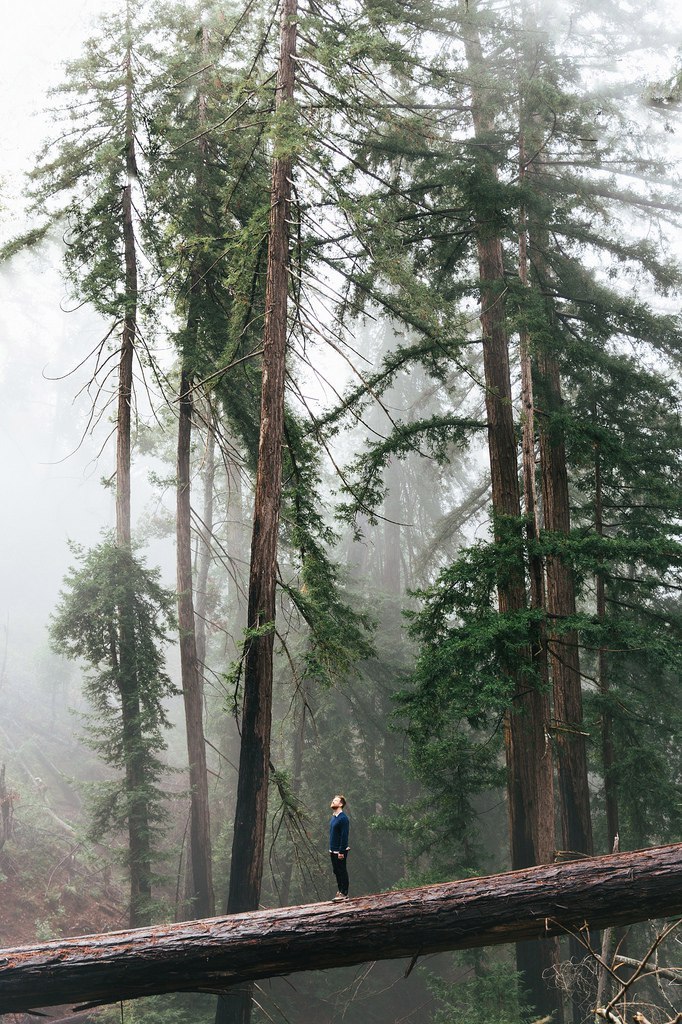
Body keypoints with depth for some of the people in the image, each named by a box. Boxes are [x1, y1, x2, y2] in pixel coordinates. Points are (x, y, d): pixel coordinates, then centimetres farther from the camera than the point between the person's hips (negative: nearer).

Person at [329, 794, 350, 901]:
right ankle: (340, 891, 24)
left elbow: (344, 836, -20)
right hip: (333, 851, 9)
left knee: (342, 872, -2)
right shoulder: (333, 817, 11)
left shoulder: (343, 818, -17)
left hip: (340, 851, -9)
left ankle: (344, 893, 4)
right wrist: (331, 849, 17)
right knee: (336, 871, 14)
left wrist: (341, 851, -22)